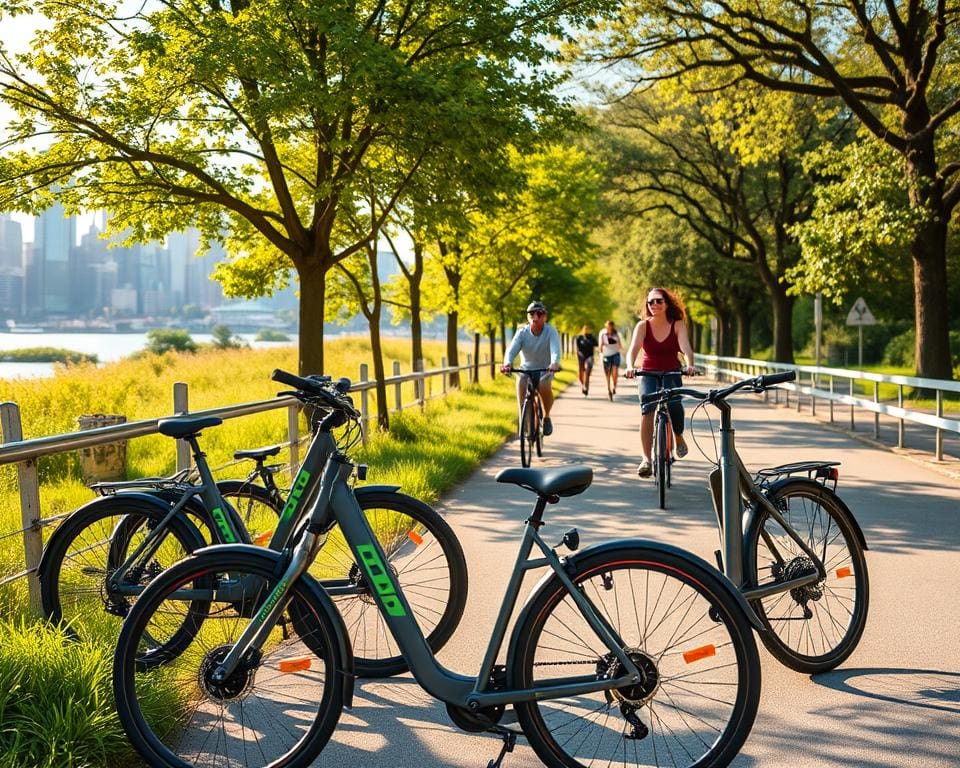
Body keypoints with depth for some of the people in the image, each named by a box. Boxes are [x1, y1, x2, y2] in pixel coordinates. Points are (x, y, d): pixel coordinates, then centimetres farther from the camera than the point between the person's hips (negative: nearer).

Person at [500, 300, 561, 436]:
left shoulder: (551, 331, -17)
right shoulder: (522, 332, -13)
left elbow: (555, 349, -34)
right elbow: (512, 349, -28)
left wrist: (555, 363, -57)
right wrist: (507, 363, -50)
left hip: (545, 370, -2)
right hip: (526, 369, 2)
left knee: (544, 387, -32)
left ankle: (546, 417, -5)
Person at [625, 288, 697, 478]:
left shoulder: (677, 325, -6)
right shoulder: (643, 326, -7)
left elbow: (686, 348, -21)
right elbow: (633, 349, -21)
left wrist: (689, 365, -42)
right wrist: (630, 367, -42)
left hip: (671, 374, 0)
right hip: (648, 374, 0)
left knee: (674, 405, -26)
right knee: (647, 409, -26)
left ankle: (678, 437, 8)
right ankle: (646, 459, -28)